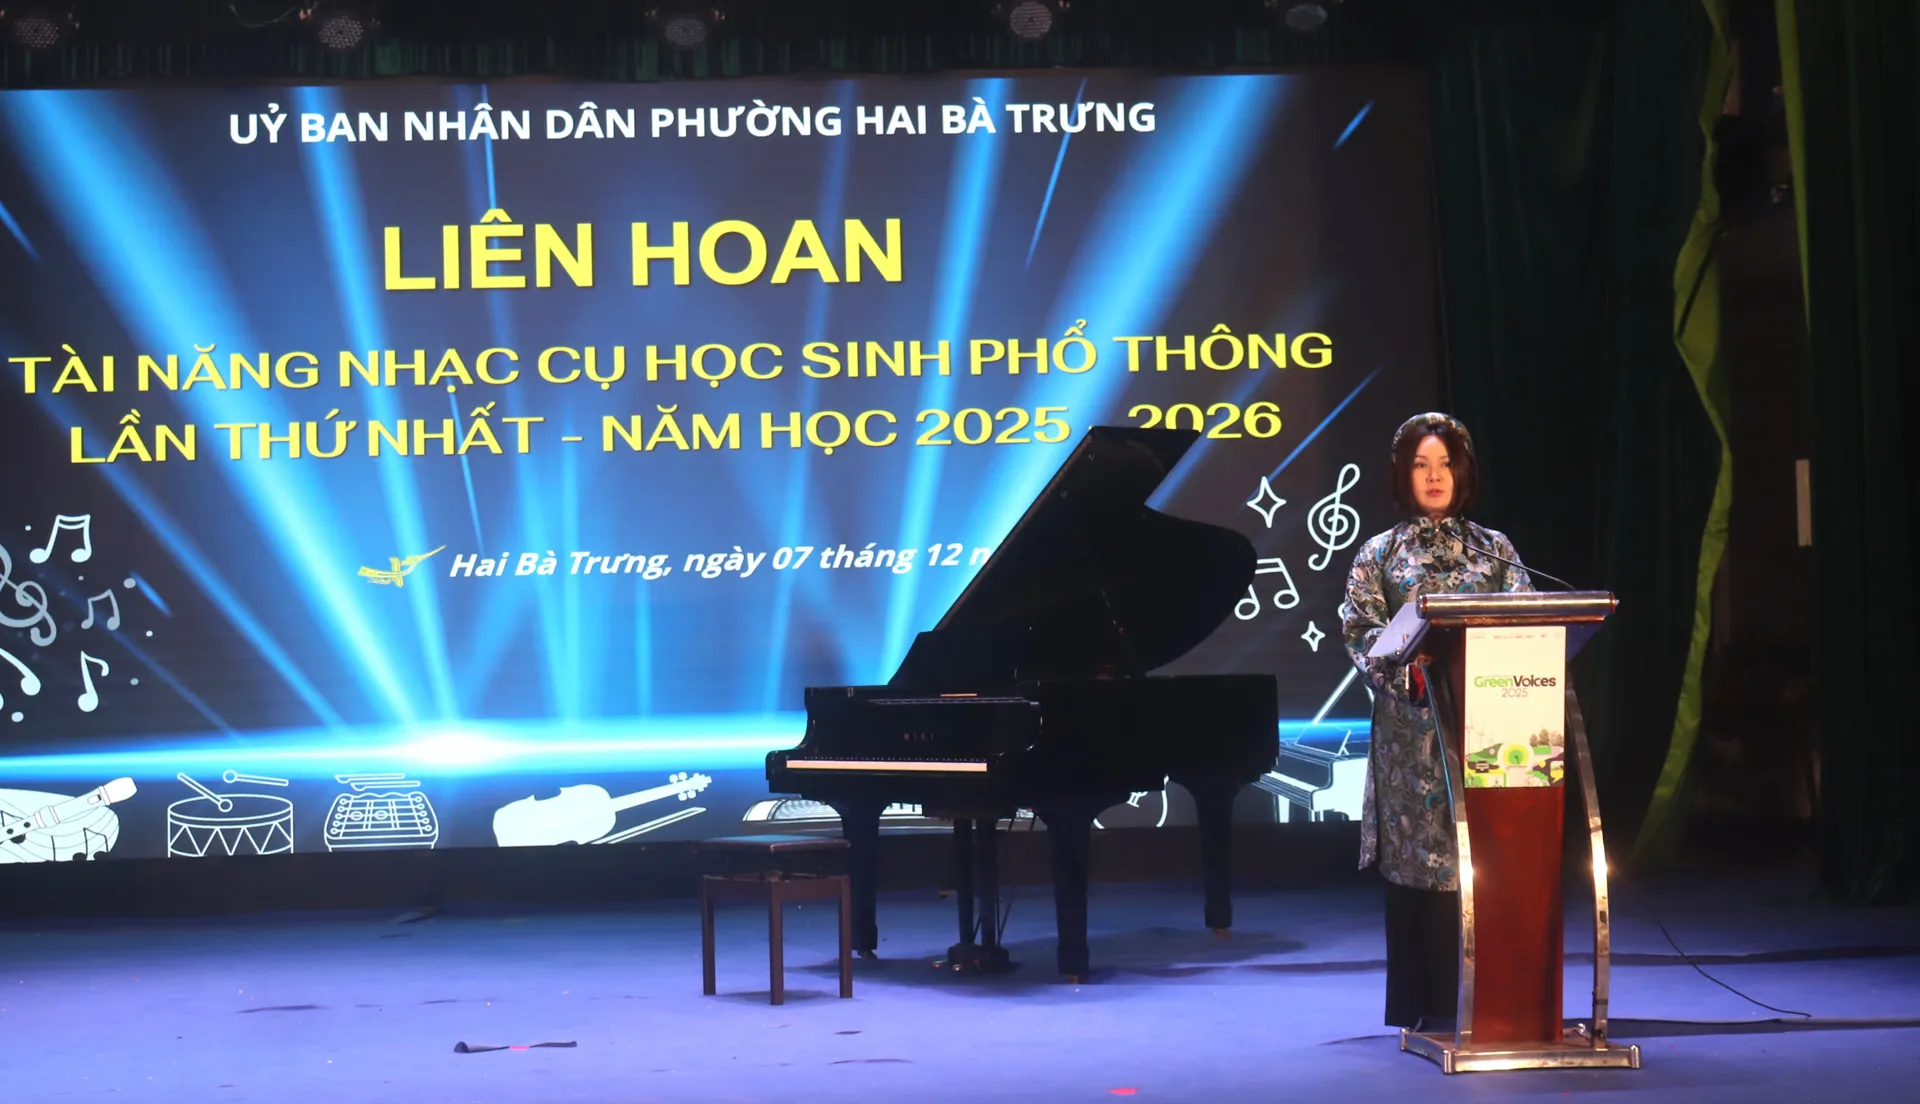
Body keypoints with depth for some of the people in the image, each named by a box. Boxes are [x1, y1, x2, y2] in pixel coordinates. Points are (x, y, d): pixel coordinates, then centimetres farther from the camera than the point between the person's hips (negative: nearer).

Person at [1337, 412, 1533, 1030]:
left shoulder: (1494, 550, 15)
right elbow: (1360, 630, 0)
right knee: (1419, 861, -4)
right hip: (1411, 729, -1)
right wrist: (1411, 666, -17)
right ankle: (1427, 1009, 1)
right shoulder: (1380, 555, 10)